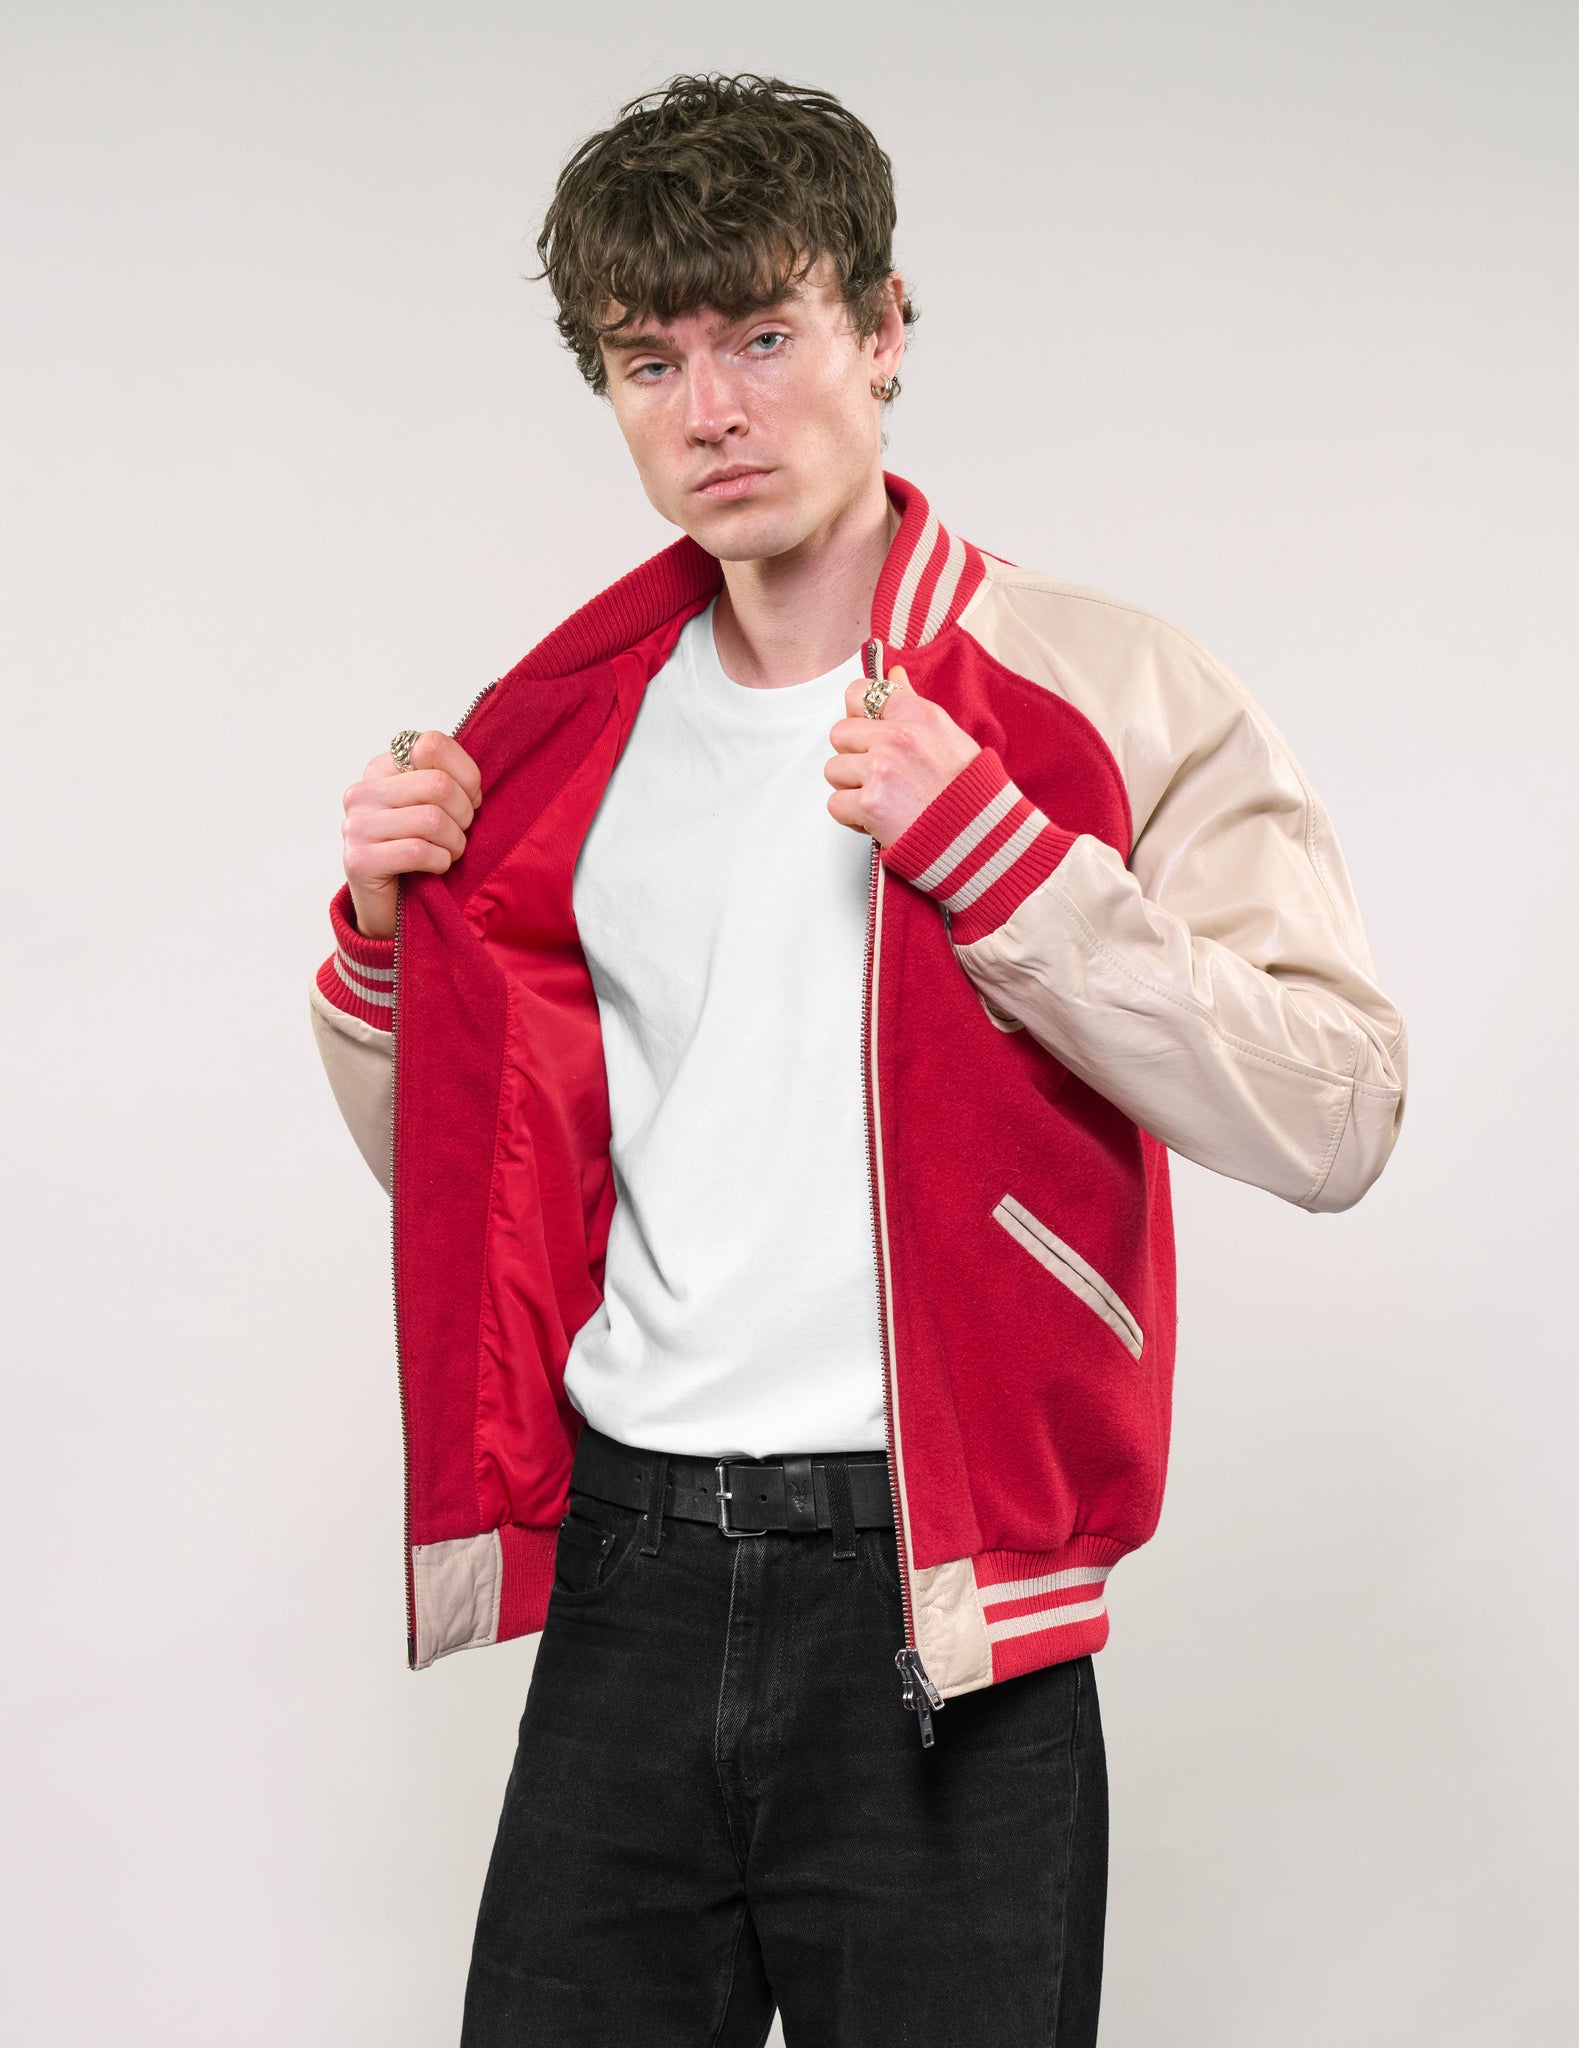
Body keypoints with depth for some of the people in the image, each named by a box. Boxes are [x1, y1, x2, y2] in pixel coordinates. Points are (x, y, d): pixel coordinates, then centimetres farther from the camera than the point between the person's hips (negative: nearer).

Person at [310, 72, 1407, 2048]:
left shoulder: (1102, 696, -4)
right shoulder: (558, 736, 10)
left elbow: (1333, 1117, -13)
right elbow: (446, 1169, 18)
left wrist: (987, 851, -19)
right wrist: (388, 928, -1)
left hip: (929, 1597, -4)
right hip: (628, 1574, 4)